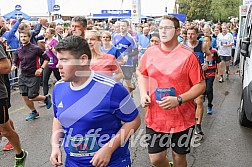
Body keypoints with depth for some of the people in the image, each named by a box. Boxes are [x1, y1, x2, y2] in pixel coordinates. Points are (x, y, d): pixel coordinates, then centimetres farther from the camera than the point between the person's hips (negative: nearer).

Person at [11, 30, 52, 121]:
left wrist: (41, 68, -16)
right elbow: (15, 61, 12)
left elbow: (46, 58, -5)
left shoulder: (36, 48, -10)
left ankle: (46, 97, 23)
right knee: (25, 97, 6)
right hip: (23, 76, 5)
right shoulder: (18, 51, 4)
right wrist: (13, 66, -11)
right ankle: (34, 112, 28)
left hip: (34, 76, -5)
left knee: (31, 97, -6)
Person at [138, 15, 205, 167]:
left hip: (182, 119, -2)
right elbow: (143, 75, 16)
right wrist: (143, 94, -2)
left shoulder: (188, 55, -12)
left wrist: (178, 100, -23)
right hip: (155, 117, 3)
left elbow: (201, 85, -10)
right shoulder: (150, 53, 0)